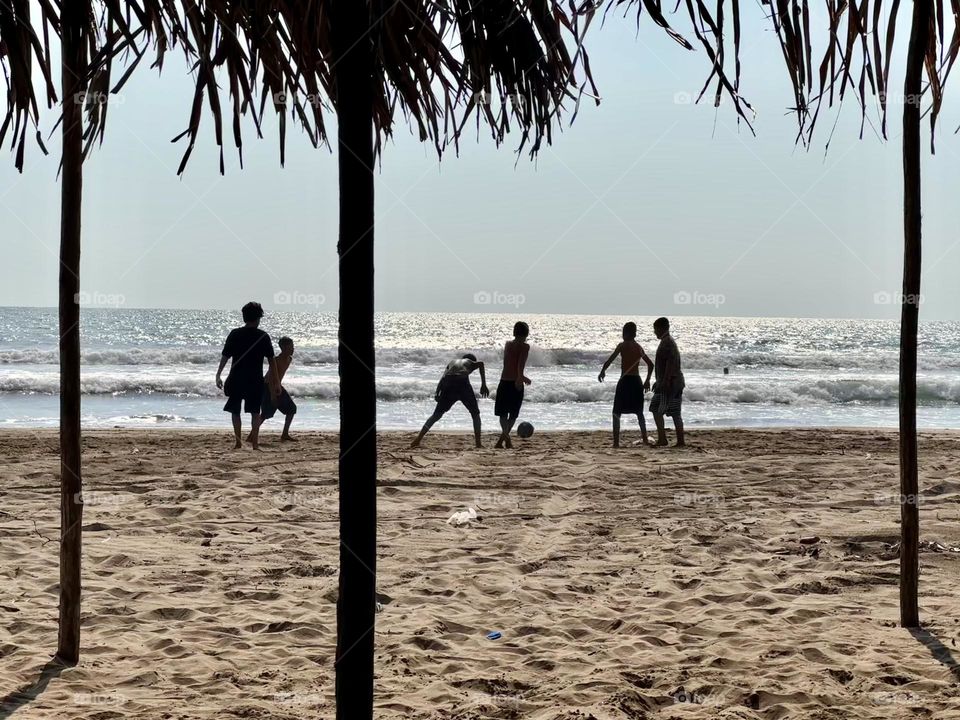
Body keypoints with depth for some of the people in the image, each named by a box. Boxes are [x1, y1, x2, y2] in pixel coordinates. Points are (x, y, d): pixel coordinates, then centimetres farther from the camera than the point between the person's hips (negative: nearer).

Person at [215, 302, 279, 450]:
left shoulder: (235, 334, -2)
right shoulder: (263, 336, -3)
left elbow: (225, 356, -3)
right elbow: (271, 360, -1)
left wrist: (218, 375, 2)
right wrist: (274, 382, 7)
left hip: (236, 378, 0)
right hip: (255, 379, 0)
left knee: (235, 410, 10)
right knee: (255, 410, 8)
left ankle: (238, 442, 8)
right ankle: (254, 440, 1)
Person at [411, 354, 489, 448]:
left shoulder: (452, 362, 36)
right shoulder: (470, 362, 30)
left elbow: (443, 378, 16)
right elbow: (480, 364, 5)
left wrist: (437, 393, 5)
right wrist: (483, 385, 4)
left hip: (448, 384, 2)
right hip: (463, 383, -2)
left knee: (436, 415, 13)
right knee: (475, 414, 17)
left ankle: (417, 440, 7)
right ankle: (478, 443, 7)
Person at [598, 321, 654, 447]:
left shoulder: (622, 346, -6)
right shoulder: (639, 347, 11)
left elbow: (609, 360, -12)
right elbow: (650, 365, 16)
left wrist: (602, 371, 4)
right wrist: (647, 380, 25)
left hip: (625, 381, -5)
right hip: (637, 381, 6)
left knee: (617, 413, 0)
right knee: (639, 413, 18)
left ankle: (616, 442, -8)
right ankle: (644, 440, 17)